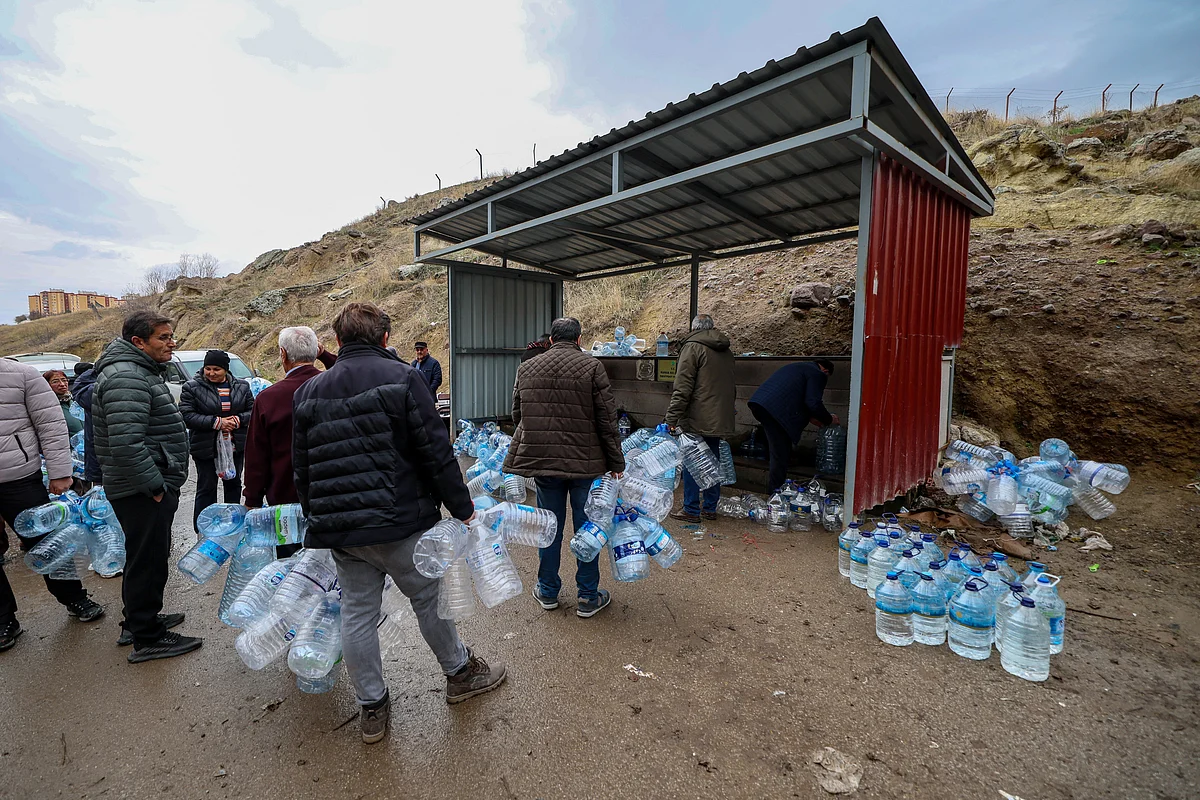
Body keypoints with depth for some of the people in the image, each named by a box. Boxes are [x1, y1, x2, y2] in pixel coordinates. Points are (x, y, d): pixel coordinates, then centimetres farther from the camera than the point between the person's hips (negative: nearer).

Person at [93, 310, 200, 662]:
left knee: (144, 556, 22)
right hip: (144, 492, -11)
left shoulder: (142, 372, 16)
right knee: (148, 560, 1)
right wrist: (155, 485, -21)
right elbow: (126, 444, -30)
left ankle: (138, 620, 39)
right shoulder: (126, 377, -21)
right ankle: (147, 639, 15)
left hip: (148, 487, 11)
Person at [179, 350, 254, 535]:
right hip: (206, 448, -3)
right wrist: (216, 422, -22)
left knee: (234, 484, 15)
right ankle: (202, 530, 15)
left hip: (235, 445, 4)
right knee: (206, 488, 5)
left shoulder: (241, 386, 3)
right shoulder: (192, 388, -6)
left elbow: (252, 410, 7)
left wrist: (239, 419, -13)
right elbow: (187, 415, -13)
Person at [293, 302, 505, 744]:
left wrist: (317, 518, 23)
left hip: (338, 528, 5)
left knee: (357, 611, 15)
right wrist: (462, 508, -7)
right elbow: (437, 453, -15)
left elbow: (303, 467, 13)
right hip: (399, 523, -4)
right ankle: (460, 673, 34)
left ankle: (371, 707, 30)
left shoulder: (308, 392, 7)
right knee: (429, 597, 13)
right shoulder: (401, 378, -11)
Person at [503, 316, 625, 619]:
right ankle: (588, 598, 22)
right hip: (586, 462, -3)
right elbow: (607, 421, -8)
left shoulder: (526, 368, 6)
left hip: (541, 459, 3)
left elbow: (516, 415, 13)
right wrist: (616, 463, -1)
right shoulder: (591, 367, -6)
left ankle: (548, 592, 31)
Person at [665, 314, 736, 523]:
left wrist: (672, 418, -14)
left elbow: (682, 388, -16)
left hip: (697, 420, -8)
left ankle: (691, 510, 8)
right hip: (720, 419, 8)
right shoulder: (726, 350, 16)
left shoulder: (693, 346, -9)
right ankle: (710, 508, 23)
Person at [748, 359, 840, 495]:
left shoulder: (798, 367, 32)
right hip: (773, 408, -10)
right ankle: (775, 493, 5)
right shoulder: (817, 374, 2)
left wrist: (810, 417, 38)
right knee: (780, 455, -1)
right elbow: (814, 403, -8)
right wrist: (829, 420, 10)